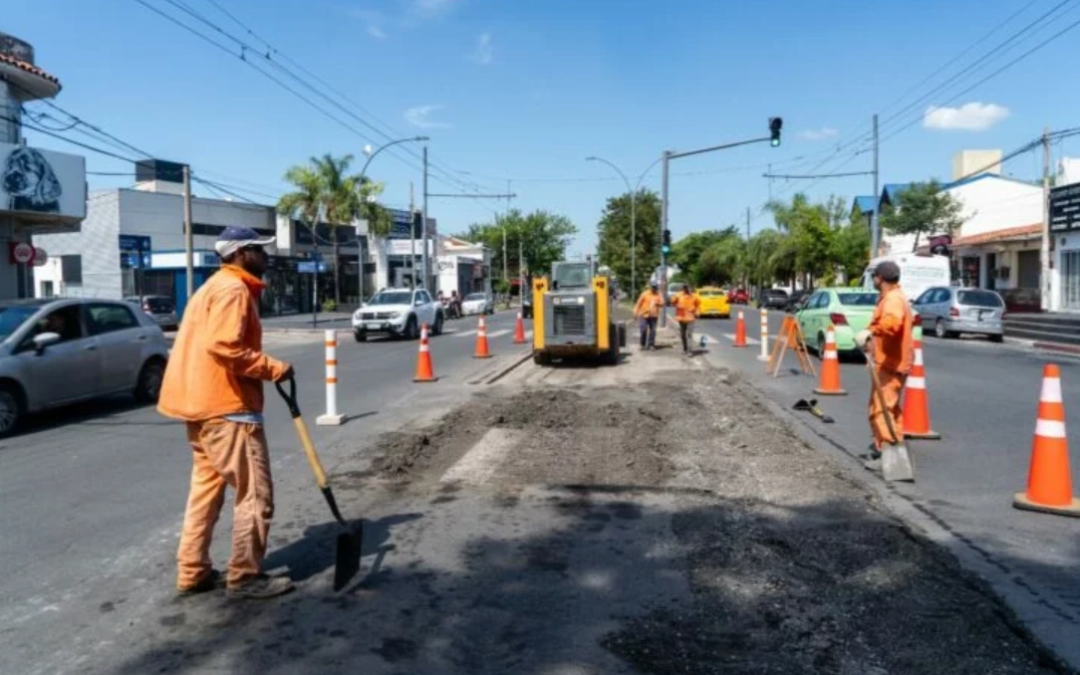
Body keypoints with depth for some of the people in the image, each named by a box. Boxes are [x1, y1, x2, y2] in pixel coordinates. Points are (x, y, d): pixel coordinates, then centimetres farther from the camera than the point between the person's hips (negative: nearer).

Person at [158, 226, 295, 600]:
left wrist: (265, 369, 12)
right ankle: (245, 576, 4)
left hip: (202, 402, 11)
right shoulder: (233, 289, -13)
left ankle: (193, 572, 22)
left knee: (207, 488, 16)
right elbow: (224, 346, -25)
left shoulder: (217, 286, 20)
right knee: (255, 493, -3)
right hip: (226, 406, -11)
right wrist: (275, 369, -19)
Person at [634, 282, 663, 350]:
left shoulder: (659, 295, 5)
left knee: (652, 330, 1)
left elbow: (662, 303, 1)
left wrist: (657, 303, -20)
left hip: (653, 316, 2)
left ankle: (651, 344, 11)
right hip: (644, 315, -2)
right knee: (644, 330, -5)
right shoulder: (645, 293, -3)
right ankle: (643, 344, 10)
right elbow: (639, 303, -1)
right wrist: (636, 312, -3)